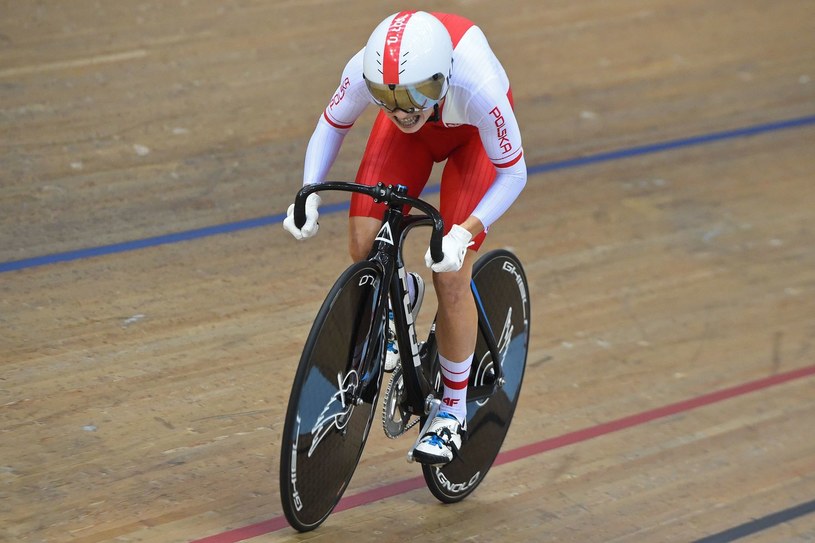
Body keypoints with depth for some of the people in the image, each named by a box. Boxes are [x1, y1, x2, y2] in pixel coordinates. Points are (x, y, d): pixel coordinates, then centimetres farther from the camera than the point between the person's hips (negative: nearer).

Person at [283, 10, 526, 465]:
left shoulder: (478, 86, -43)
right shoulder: (365, 71, -35)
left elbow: (513, 173, -27)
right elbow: (332, 125, -11)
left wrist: (464, 233, -40)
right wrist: (309, 196, -25)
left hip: (473, 133, -3)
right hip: (415, 131, 3)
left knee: (451, 276, -13)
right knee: (364, 248, -16)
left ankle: (453, 411, 7)